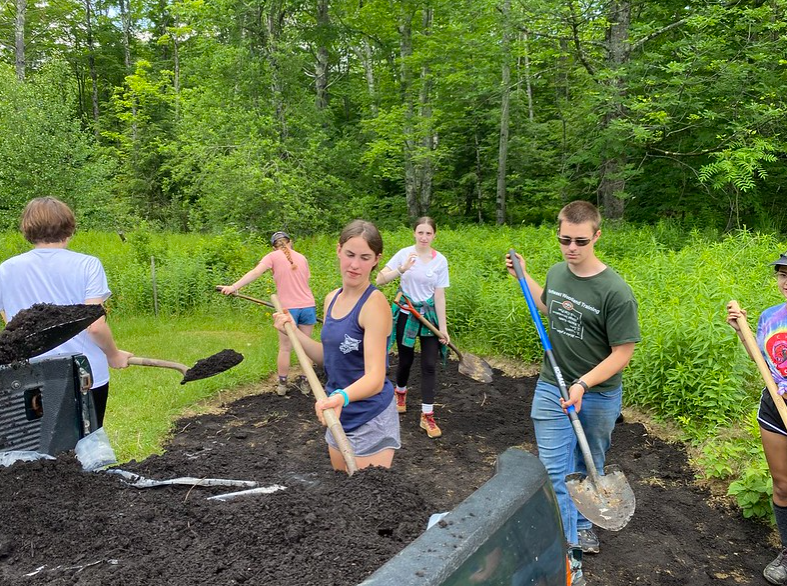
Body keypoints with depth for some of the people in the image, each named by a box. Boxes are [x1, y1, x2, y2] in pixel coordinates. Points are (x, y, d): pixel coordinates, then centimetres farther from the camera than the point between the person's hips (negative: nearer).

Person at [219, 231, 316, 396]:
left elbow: (255, 272, -14)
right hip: (308, 306, 3)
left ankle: (282, 385, 18)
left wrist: (234, 287, -21)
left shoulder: (273, 256, 0)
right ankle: (305, 384, 18)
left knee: (285, 348, 9)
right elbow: (306, 280, 12)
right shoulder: (302, 257, 12)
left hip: (288, 308, -3)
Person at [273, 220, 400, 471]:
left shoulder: (374, 303, -20)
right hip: (339, 416, 8)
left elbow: (375, 378, -28)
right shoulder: (332, 299, 3)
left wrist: (342, 396, -47)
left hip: (371, 421, -8)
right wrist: (292, 330, 3)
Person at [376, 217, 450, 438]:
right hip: (405, 314, 0)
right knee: (406, 360, 13)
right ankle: (400, 391, 45)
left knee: (429, 365, -3)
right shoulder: (404, 254, -7)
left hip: (429, 315, 1)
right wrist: (402, 269, -28)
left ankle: (427, 415, 5)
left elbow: (439, 295, -4)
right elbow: (380, 280, -12)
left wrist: (443, 328, -7)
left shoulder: (440, 260, -5)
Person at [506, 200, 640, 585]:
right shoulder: (556, 273, -3)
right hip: (551, 389, 3)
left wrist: (583, 384, -27)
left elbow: (622, 353, -16)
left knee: (588, 468, 19)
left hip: (598, 396, -3)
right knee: (555, 471, -1)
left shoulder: (615, 291, -20)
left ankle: (582, 524, 44)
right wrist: (523, 276, 16)